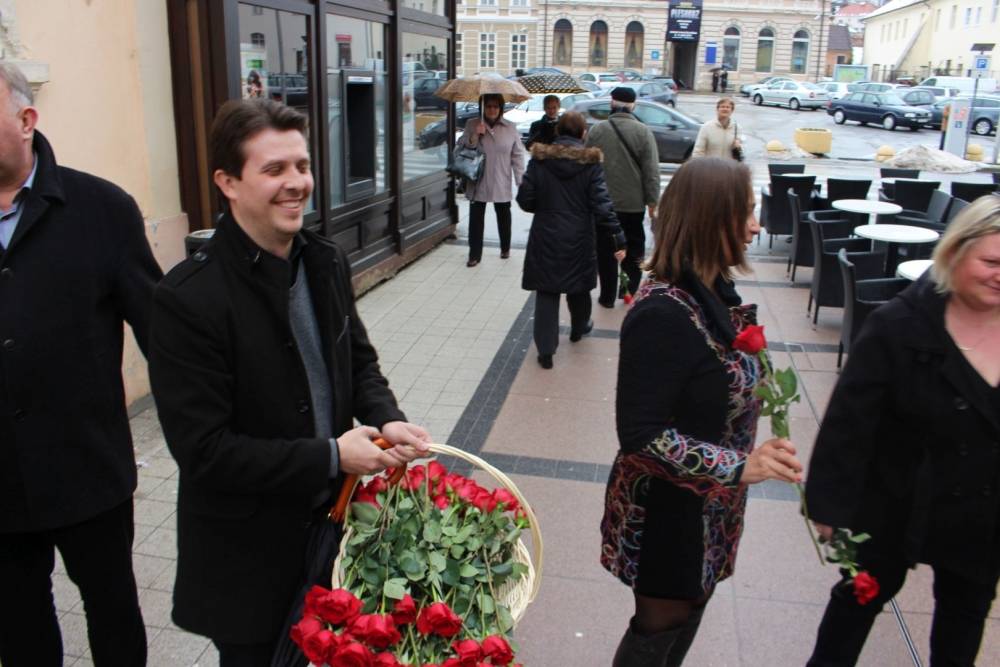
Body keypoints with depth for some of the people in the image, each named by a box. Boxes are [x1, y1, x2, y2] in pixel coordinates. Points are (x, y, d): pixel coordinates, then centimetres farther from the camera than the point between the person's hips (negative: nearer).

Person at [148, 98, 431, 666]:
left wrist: (387, 419, -12)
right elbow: (203, 450, -23)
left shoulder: (327, 261, -3)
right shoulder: (189, 299, -23)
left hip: (333, 520, 6)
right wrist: (330, 457, -21)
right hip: (247, 554, -5)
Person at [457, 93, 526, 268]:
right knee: (476, 217, 0)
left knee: (503, 216, 15)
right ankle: (474, 254, 7)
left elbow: (517, 155, 1)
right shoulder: (472, 125, 0)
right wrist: (474, 136, -19)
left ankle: (505, 248, 34)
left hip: (501, 183, 0)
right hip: (478, 182, 0)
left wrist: (521, 181, -3)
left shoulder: (510, 128, -1)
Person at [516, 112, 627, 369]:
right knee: (578, 286, 22)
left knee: (546, 292, 4)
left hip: (545, 238, 0)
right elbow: (601, 205, -13)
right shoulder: (590, 163, -9)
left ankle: (546, 349, 1)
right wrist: (618, 239, -9)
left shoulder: (539, 159, -5)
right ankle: (578, 328, 47)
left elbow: (525, 200, -4)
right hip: (578, 239, 0)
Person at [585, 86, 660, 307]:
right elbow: (652, 171, -10)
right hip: (633, 203, 0)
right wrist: (652, 201, -3)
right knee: (634, 248, 16)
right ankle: (632, 292, 19)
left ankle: (608, 296, 14)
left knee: (605, 250, 10)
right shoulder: (643, 131, -8)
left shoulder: (597, 130, -5)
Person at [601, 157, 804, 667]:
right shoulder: (662, 313, -29)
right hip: (667, 508, -8)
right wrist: (738, 465, -28)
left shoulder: (713, 291, -1)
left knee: (689, 611, 25)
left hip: (710, 505, 8)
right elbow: (640, 434, -28)